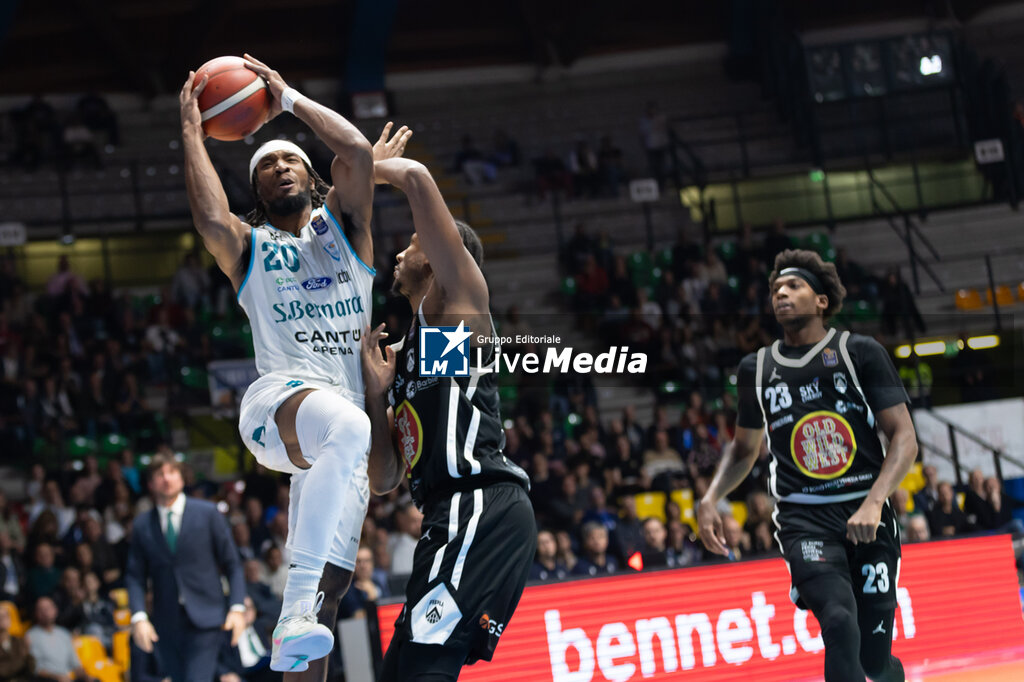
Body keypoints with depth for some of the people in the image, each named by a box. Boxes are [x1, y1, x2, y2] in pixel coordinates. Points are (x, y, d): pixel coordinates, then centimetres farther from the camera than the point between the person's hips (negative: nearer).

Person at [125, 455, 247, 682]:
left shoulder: (207, 513, 4)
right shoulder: (142, 526, 9)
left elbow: (232, 564, 4)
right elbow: (135, 576, 7)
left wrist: (237, 607, -7)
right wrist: (139, 616, -9)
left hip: (204, 620, -3)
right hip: (166, 626, 3)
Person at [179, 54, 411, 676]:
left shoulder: (342, 225, 24)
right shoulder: (249, 246, 19)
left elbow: (357, 151, 5)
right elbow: (212, 218, -5)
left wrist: (288, 98, 14)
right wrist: (192, 129, 6)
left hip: (349, 412, 4)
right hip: (279, 396, -4)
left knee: (329, 582, -4)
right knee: (345, 426, -39)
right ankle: (295, 612, -45)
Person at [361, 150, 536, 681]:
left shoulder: (458, 294, 7)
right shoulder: (403, 357, 28)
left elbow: (418, 179, -4)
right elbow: (385, 478, 21)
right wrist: (376, 392, 12)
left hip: (484, 510, -10)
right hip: (455, 517, 10)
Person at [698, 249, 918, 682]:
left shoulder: (861, 353, 2)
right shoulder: (757, 369, 11)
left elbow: (904, 438, -4)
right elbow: (745, 448, 25)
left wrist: (873, 503, -19)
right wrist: (710, 499, 7)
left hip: (865, 517, -1)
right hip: (803, 520, 1)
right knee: (839, 625, -27)